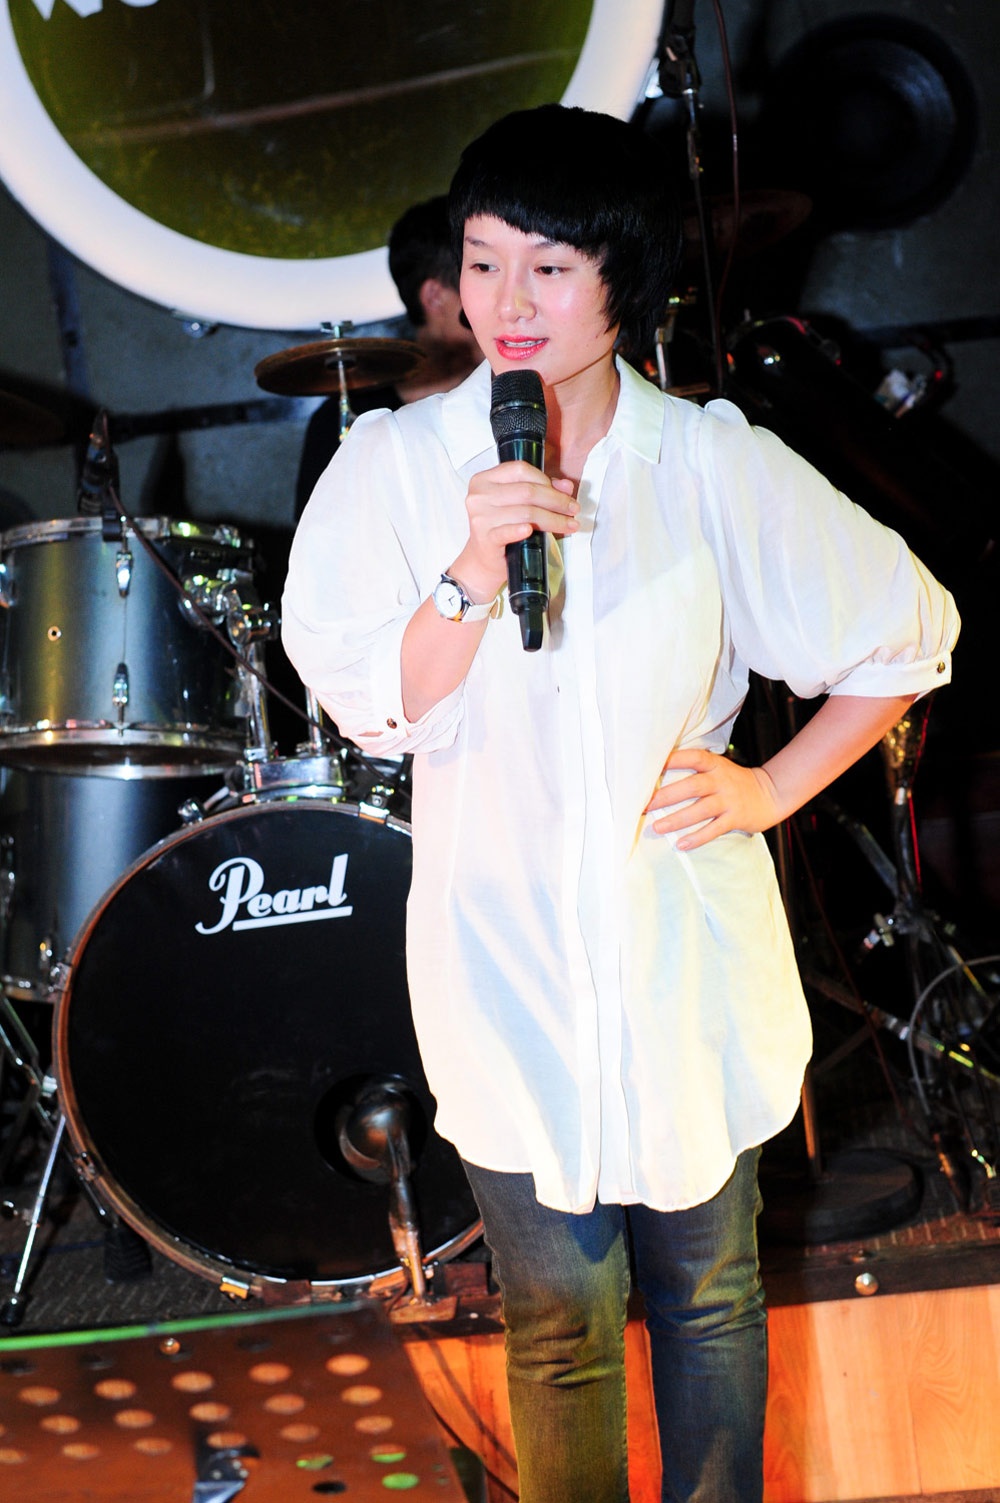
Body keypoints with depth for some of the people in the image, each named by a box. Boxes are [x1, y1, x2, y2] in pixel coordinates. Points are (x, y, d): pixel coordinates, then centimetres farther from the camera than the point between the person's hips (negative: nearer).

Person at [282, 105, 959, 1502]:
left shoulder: (717, 465, -7)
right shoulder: (393, 464, -6)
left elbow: (908, 629, 3)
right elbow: (377, 712, -8)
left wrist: (772, 787, -2)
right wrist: (470, 578, -23)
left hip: (690, 963, 1)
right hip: (508, 966, 0)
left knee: (709, 1295, 17)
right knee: (560, 1324, 10)